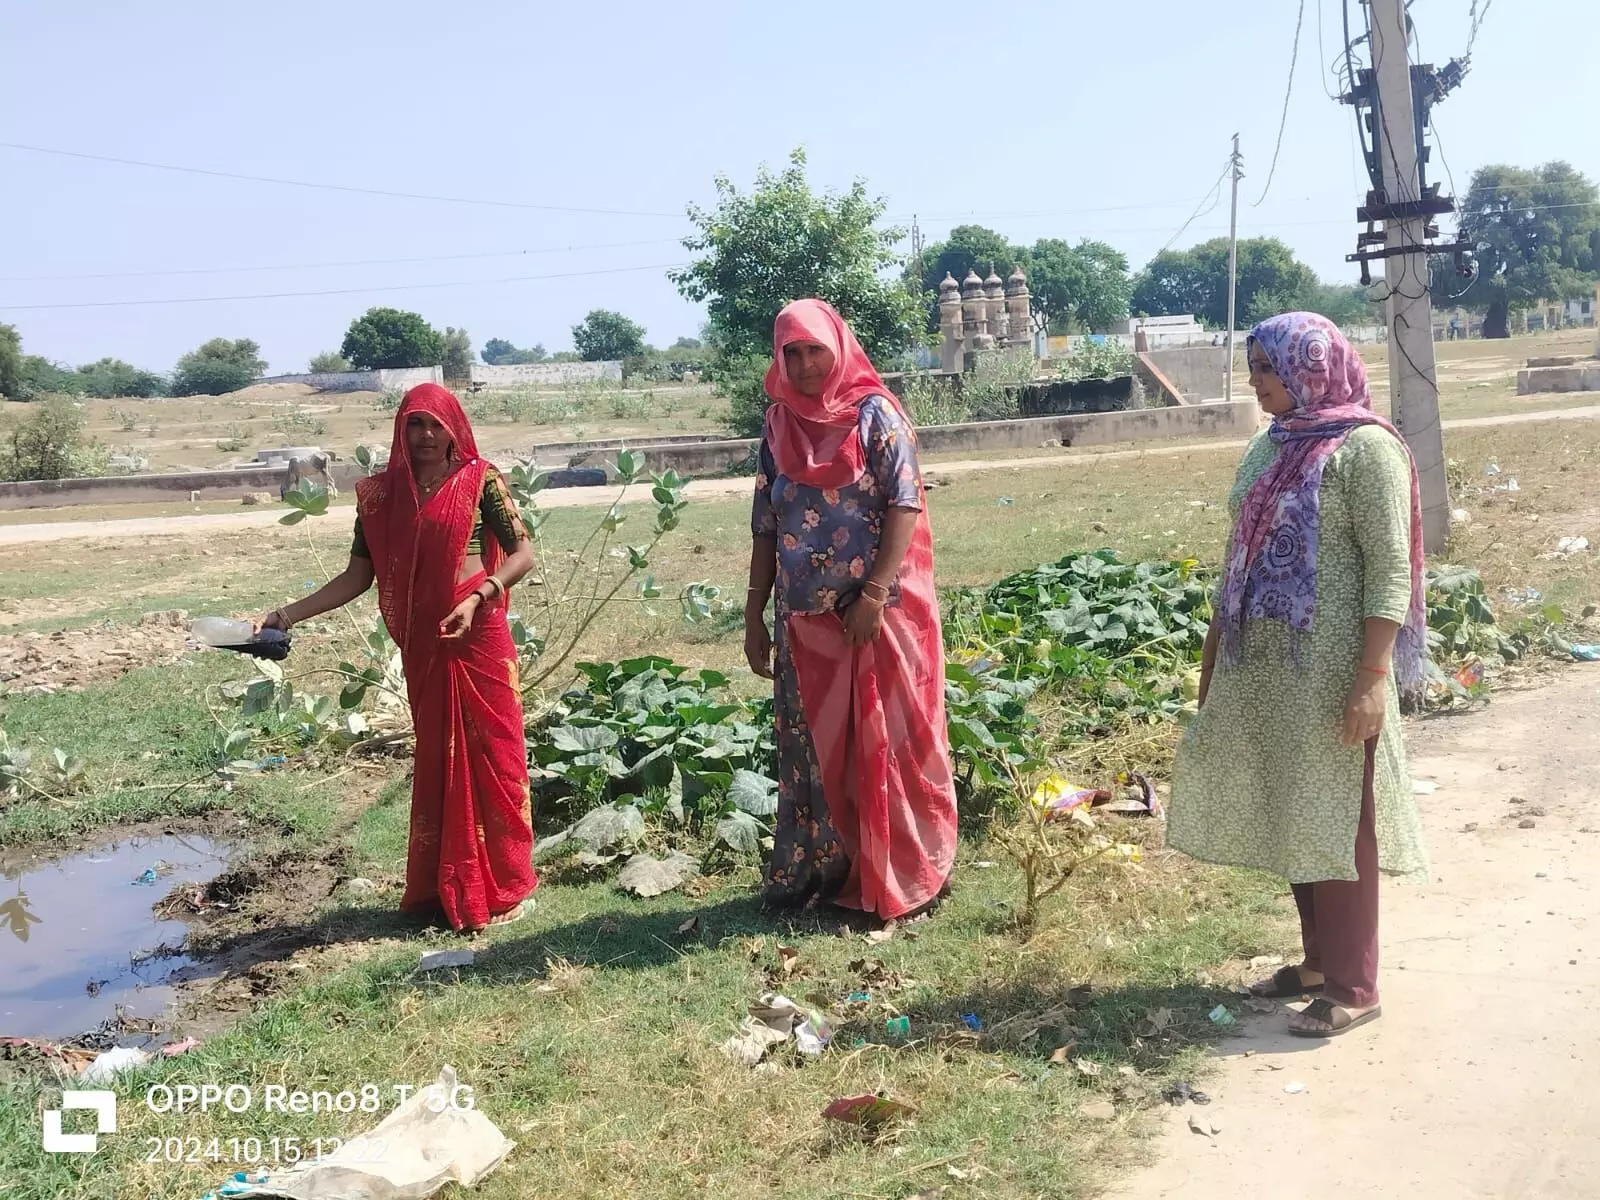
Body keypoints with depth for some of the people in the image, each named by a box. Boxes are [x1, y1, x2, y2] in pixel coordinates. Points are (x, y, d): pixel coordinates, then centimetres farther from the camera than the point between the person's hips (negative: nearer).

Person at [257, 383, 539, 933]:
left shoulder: (479, 481, -3)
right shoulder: (382, 493, 7)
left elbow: (523, 552, -5)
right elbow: (358, 575, 7)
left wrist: (477, 598, -19)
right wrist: (293, 612, -2)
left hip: (478, 638, -3)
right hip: (422, 646, 4)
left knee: (492, 756, 2)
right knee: (436, 760, 11)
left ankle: (502, 887, 14)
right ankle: (442, 886, 21)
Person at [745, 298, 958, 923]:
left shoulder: (876, 413, -5)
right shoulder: (779, 425, 9)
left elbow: (905, 505, -12)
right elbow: (766, 525, 11)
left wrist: (874, 595, -20)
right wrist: (754, 613, 8)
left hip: (879, 610, -4)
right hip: (806, 618, 5)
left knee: (885, 743, 2)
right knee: (812, 746, 10)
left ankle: (898, 876, 14)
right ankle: (815, 870, 22)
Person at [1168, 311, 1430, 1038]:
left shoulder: (1364, 448, -11)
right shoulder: (1269, 446, 11)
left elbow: (1389, 567, -16)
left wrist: (1374, 675, -21)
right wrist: (1215, 648, 17)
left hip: (1330, 665, -7)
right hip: (1265, 663, 8)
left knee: (1336, 817, 0)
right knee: (1290, 814, 14)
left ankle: (1353, 986, 12)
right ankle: (1320, 959, 29)